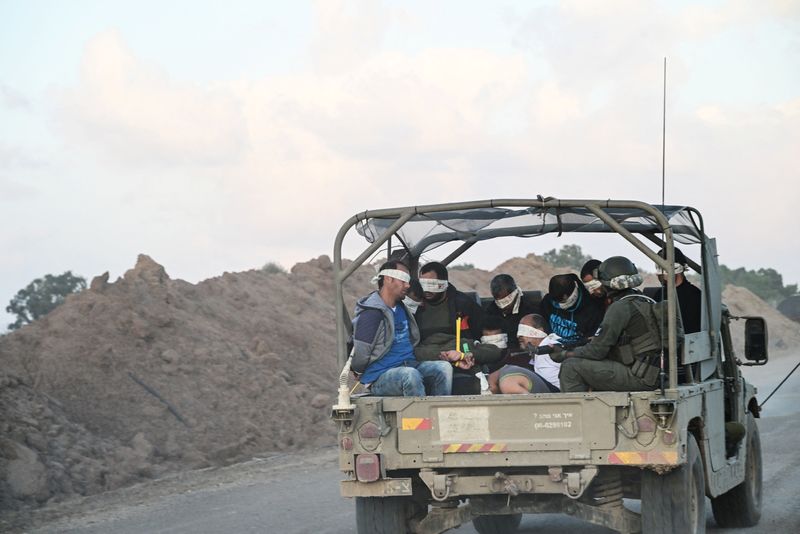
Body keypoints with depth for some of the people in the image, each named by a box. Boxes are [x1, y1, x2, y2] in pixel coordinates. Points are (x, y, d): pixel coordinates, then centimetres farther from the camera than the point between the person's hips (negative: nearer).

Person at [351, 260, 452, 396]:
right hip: (381, 378, -8)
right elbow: (359, 359, -12)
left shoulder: (401, 308, 16)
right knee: (410, 375, -38)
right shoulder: (370, 314, -13)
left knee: (444, 368, -18)